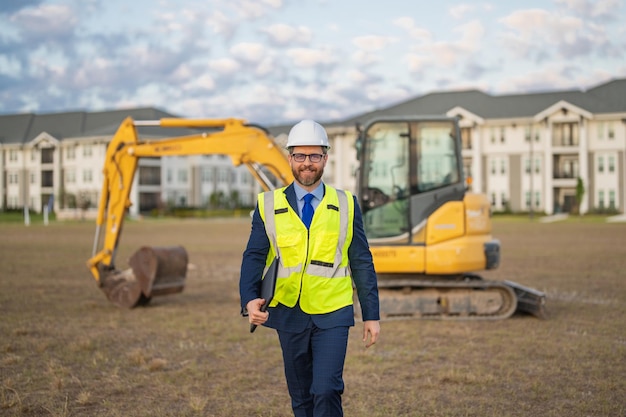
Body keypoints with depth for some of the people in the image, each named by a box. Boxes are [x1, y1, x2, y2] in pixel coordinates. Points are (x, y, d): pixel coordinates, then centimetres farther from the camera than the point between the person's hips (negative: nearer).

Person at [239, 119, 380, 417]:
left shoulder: (346, 205, 2)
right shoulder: (268, 205, 2)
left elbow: (362, 263, 4)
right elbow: (254, 257, -2)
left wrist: (371, 315, 2)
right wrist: (250, 300, -19)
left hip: (333, 315, -1)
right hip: (289, 315, 1)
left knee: (326, 391, -14)